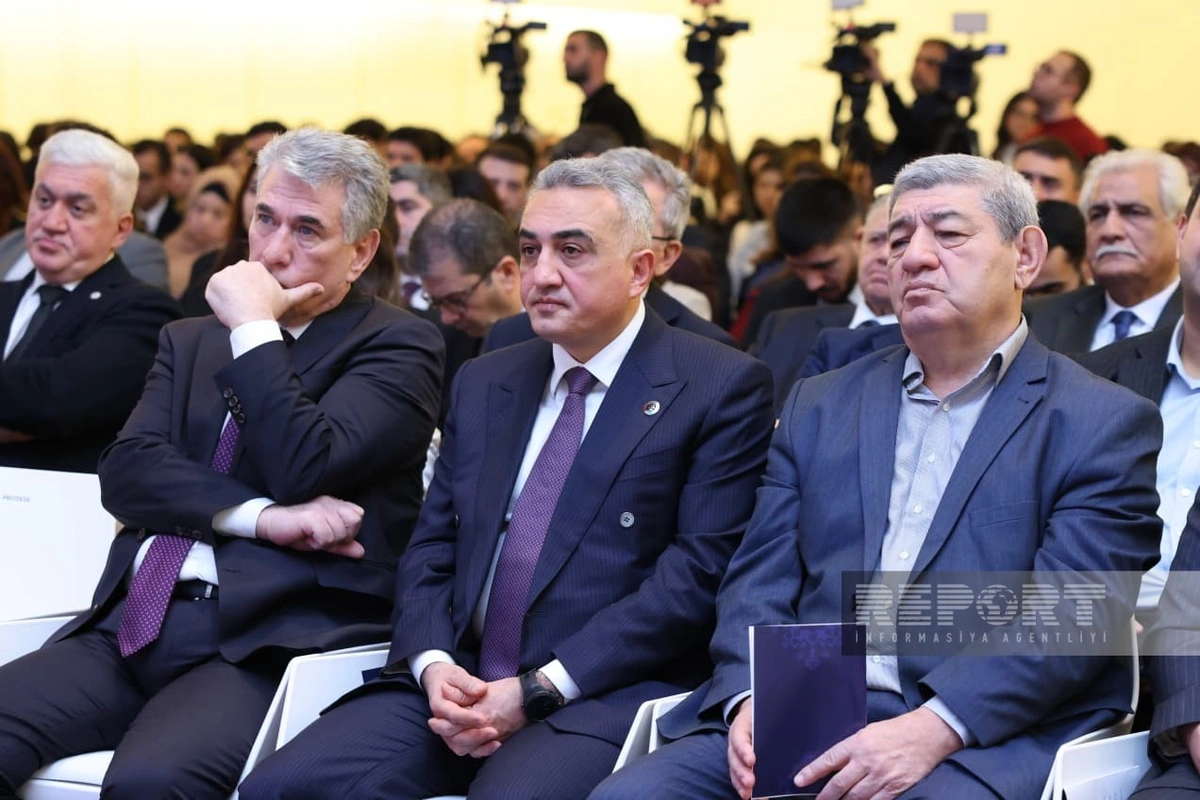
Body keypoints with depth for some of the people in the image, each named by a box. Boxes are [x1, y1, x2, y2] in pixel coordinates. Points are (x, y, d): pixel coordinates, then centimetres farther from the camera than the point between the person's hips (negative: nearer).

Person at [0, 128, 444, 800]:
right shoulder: (189, 343, 24)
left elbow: (306, 470, -9)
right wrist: (260, 516, -8)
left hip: (268, 640, -5)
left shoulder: (397, 344, 7)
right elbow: (126, 471, 7)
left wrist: (254, 327, -3)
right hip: (132, 627, 5)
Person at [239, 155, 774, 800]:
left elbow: (697, 573, -9)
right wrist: (434, 666, -5)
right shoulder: (484, 383, 19)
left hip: (601, 698, -5)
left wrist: (537, 692, -14)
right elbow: (430, 548, 17)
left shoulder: (724, 388, 0)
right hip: (457, 682, 5)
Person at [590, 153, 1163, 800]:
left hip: (986, 740, -4)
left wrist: (932, 730, -20)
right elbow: (758, 582, 14)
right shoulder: (819, 406, 20)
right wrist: (751, 700, -8)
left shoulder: (1104, 424, 5)